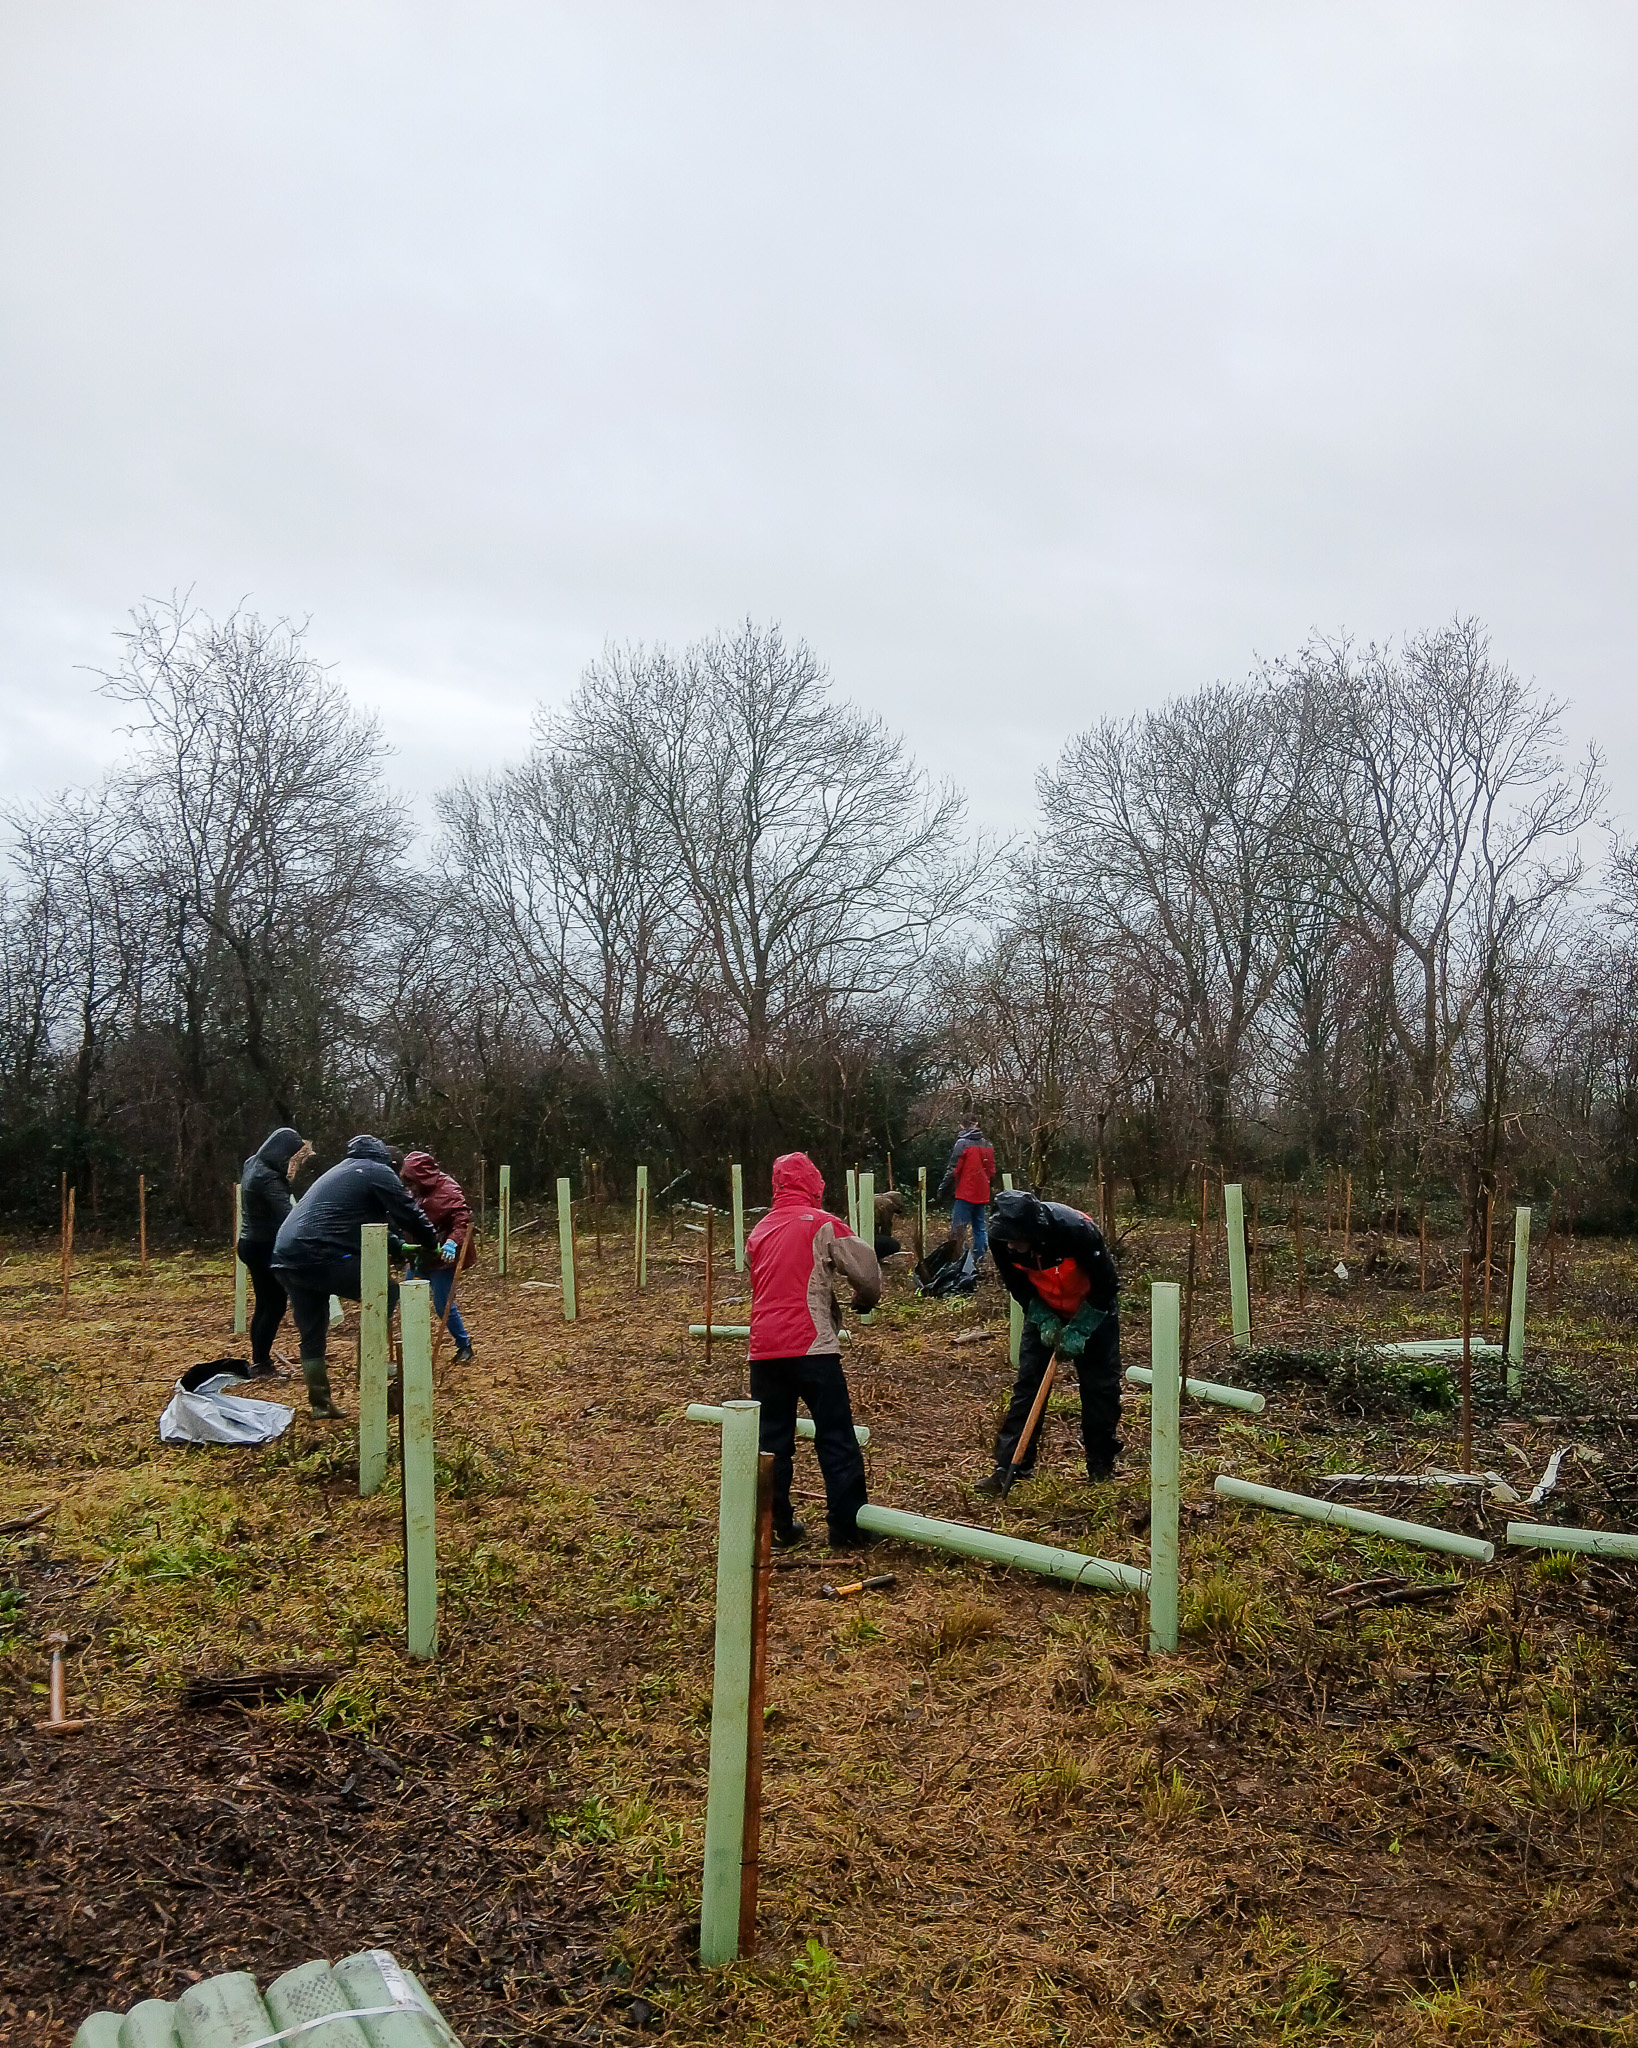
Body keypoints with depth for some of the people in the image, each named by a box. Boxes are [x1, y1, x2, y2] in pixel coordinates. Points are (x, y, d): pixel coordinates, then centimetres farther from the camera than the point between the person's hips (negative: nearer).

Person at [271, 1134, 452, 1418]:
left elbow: (375, 1221, 41)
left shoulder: (338, 1173, 31)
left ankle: (320, 1403, 22)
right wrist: (435, 1246, 22)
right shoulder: (378, 1172, 6)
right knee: (387, 1292, 7)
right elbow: (410, 1214, 6)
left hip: (286, 1258, 9)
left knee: (312, 1335, 17)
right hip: (320, 1257, -8)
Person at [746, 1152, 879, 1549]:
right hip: (811, 1346, -5)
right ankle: (848, 1527, 6)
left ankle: (777, 1527, 18)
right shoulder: (823, 1224, -3)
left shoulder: (760, 1231, 14)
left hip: (764, 1349, 5)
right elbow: (867, 1271, -5)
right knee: (837, 1440, 4)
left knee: (773, 1440, 13)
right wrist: (864, 1300, 16)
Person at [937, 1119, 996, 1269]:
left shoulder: (962, 1143, -10)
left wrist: (943, 1191, -4)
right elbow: (992, 1172, 15)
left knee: (957, 1229, -5)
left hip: (966, 1194, -7)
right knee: (979, 1228, 12)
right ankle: (978, 1262, 12)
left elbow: (953, 1170, -12)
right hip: (982, 1195, 7)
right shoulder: (987, 1144, 11)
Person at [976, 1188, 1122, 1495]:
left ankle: (1102, 1466, 16)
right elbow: (1018, 1287, -7)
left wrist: (1078, 1331, -23)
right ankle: (1009, 1467, -1)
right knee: (1027, 1382, -4)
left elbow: (1106, 1285, -23)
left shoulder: (1077, 1230, -38)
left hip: (1093, 1308, -3)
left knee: (1101, 1385, -1)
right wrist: (1044, 1321, -18)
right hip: (1045, 1311, 3)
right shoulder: (1001, 1241, -27)